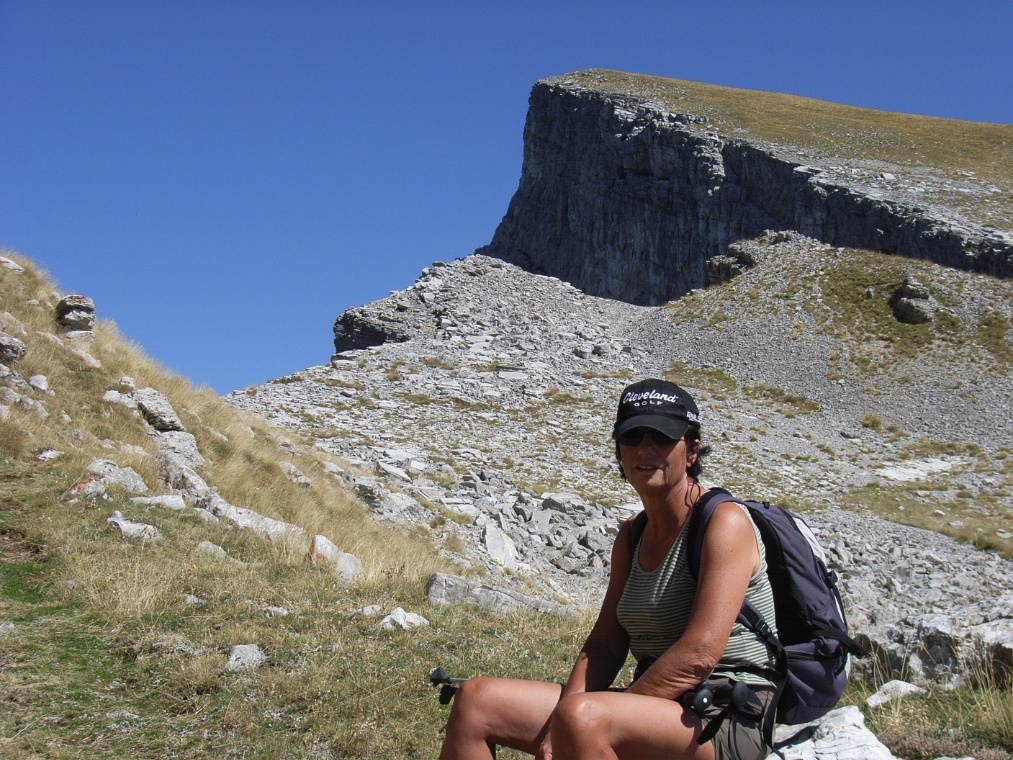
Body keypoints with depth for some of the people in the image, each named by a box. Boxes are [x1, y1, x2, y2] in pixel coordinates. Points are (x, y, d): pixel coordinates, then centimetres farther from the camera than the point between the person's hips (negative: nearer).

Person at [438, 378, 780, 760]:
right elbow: (604, 644, 7)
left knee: (582, 717, -36)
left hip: (730, 721, -7)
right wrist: (558, 729, -10)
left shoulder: (725, 521, -11)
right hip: (654, 709, 7)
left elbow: (699, 655, -19)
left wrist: (574, 723, -18)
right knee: (475, 700, -4)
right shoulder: (632, 536, 13)